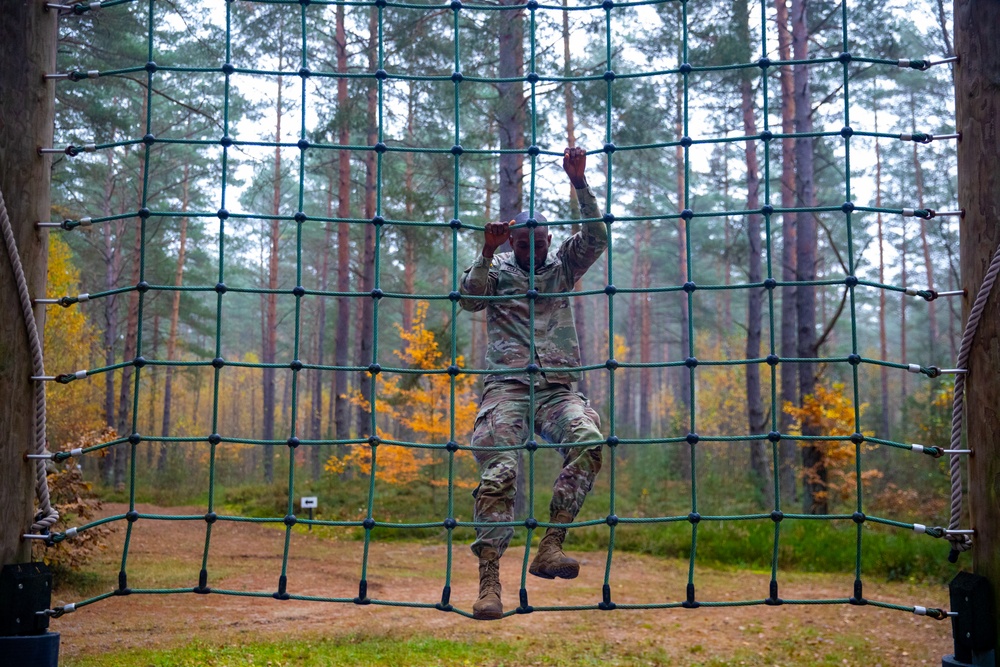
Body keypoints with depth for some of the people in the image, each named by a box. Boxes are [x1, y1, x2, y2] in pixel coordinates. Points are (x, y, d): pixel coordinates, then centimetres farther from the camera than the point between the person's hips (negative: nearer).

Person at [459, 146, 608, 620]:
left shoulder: (562, 267, 19)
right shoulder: (498, 270, 15)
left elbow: (596, 239, 6)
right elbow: (469, 299, -2)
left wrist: (579, 184, -4)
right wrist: (486, 253, -13)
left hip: (558, 388, 2)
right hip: (507, 386, -2)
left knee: (588, 440, -28)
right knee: (498, 473, -19)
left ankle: (550, 547, -26)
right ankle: (489, 583, -18)